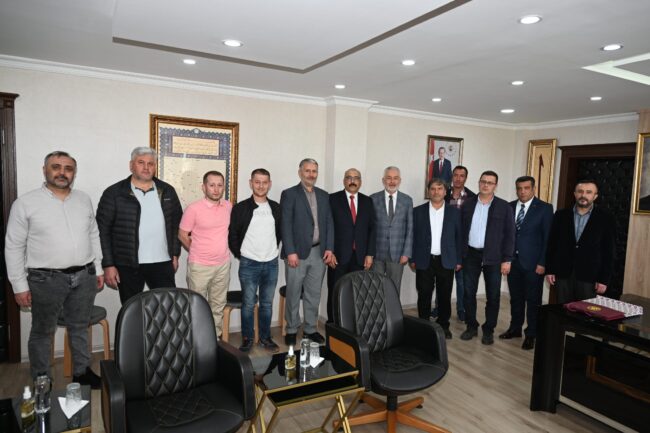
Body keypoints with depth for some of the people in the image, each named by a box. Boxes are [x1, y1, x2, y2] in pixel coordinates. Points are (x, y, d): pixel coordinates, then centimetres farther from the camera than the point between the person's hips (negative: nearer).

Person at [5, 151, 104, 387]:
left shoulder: (84, 199, 6)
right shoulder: (25, 203, -6)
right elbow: (14, 247, -4)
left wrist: (98, 269, 10)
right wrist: (20, 285, -6)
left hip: (84, 276, 4)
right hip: (46, 280, -3)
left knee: (80, 327, 16)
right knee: (42, 332, 11)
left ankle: (82, 371, 31)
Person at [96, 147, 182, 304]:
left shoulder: (167, 191, 6)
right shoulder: (114, 193, -4)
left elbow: (176, 224, 12)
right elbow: (103, 231, -5)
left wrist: (175, 254, 9)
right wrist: (108, 265, -8)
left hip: (162, 263, 2)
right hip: (127, 265, -2)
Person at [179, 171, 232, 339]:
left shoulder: (228, 206, 1)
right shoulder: (193, 208, -14)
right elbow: (182, 235, -5)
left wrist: (220, 250, 12)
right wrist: (198, 252, 3)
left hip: (223, 264, 5)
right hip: (199, 266, -4)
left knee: (218, 304, 16)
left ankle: (216, 336, 31)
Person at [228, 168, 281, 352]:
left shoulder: (276, 208, 4)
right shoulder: (240, 208, -6)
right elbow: (232, 235, 0)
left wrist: (272, 249, 10)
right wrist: (239, 255, 0)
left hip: (271, 263, 3)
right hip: (249, 264, -3)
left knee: (267, 304, 12)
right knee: (248, 304, 5)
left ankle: (265, 337, 26)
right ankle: (247, 339, 20)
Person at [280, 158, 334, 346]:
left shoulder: (323, 195, 12)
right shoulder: (289, 194, -3)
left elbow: (329, 223, 11)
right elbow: (286, 225, -9)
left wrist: (329, 248, 2)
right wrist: (290, 252, -15)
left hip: (319, 252, 4)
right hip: (297, 252, -4)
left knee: (314, 294, 12)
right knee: (293, 294, 6)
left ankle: (310, 329, 24)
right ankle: (292, 330, 20)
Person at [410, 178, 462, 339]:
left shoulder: (454, 212, 3)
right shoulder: (418, 211, 1)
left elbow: (459, 237, 5)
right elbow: (413, 236, 2)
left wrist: (459, 260, 1)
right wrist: (412, 259, -1)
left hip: (446, 261, 1)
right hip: (424, 261, 0)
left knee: (445, 296, 9)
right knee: (424, 296, 5)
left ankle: (443, 325, 25)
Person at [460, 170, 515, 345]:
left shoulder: (504, 207, -3)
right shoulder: (468, 204, 5)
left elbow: (509, 234, -4)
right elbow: (461, 230, 6)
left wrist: (507, 259, -8)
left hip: (493, 257, -2)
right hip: (470, 255, 2)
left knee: (493, 295, 6)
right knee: (469, 293, 8)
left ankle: (488, 330, 21)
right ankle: (471, 327, 23)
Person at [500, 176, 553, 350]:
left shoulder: (544, 208, -4)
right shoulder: (509, 207, 7)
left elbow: (548, 237, -6)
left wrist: (542, 263, -11)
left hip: (533, 262, -3)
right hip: (513, 260, 4)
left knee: (533, 300, 6)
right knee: (515, 298, 14)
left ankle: (531, 335, 18)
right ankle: (515, 328, 28)